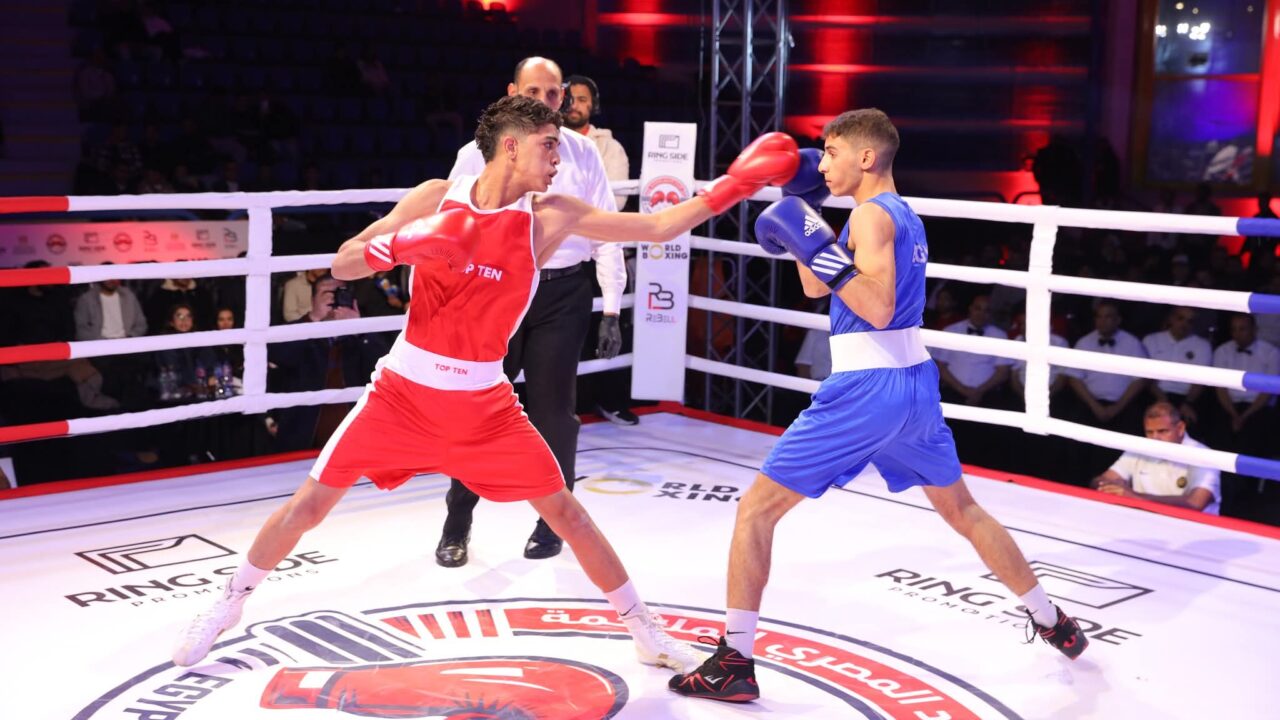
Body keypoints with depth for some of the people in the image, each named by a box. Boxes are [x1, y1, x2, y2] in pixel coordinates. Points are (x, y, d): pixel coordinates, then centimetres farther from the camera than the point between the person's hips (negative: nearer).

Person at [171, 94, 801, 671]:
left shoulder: (550, 216, -6)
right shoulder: (436, 197, -6)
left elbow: (655, 228, -7)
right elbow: (342, 265, -6)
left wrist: (731, 188, -15)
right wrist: (401, 245, -25)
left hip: (483, 403, 1)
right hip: (402, 390, 0)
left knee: (564, 510, 1)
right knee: (309, 503, 2)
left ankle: (644, 629, 17)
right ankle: (227, 606, 25)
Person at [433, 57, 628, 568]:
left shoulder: (582, 153, 3)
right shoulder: (478, 154, 1)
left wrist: (611, 311, 2)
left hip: (562, 293, 0)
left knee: (553, 410, 4)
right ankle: (457, 523, 18)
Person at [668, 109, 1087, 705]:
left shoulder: (871, 214, -11)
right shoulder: (904, 216, 16)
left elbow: (878, 309, -23)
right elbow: (817, 289, 21)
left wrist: (819, 247, -25)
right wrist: (802, 221, 16)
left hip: (865, 388, -9)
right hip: (915, 383, 9)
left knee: (756, 509, -1)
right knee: (962, 509, 26)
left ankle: (733, 663, -3)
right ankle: (1052, 622, 36)